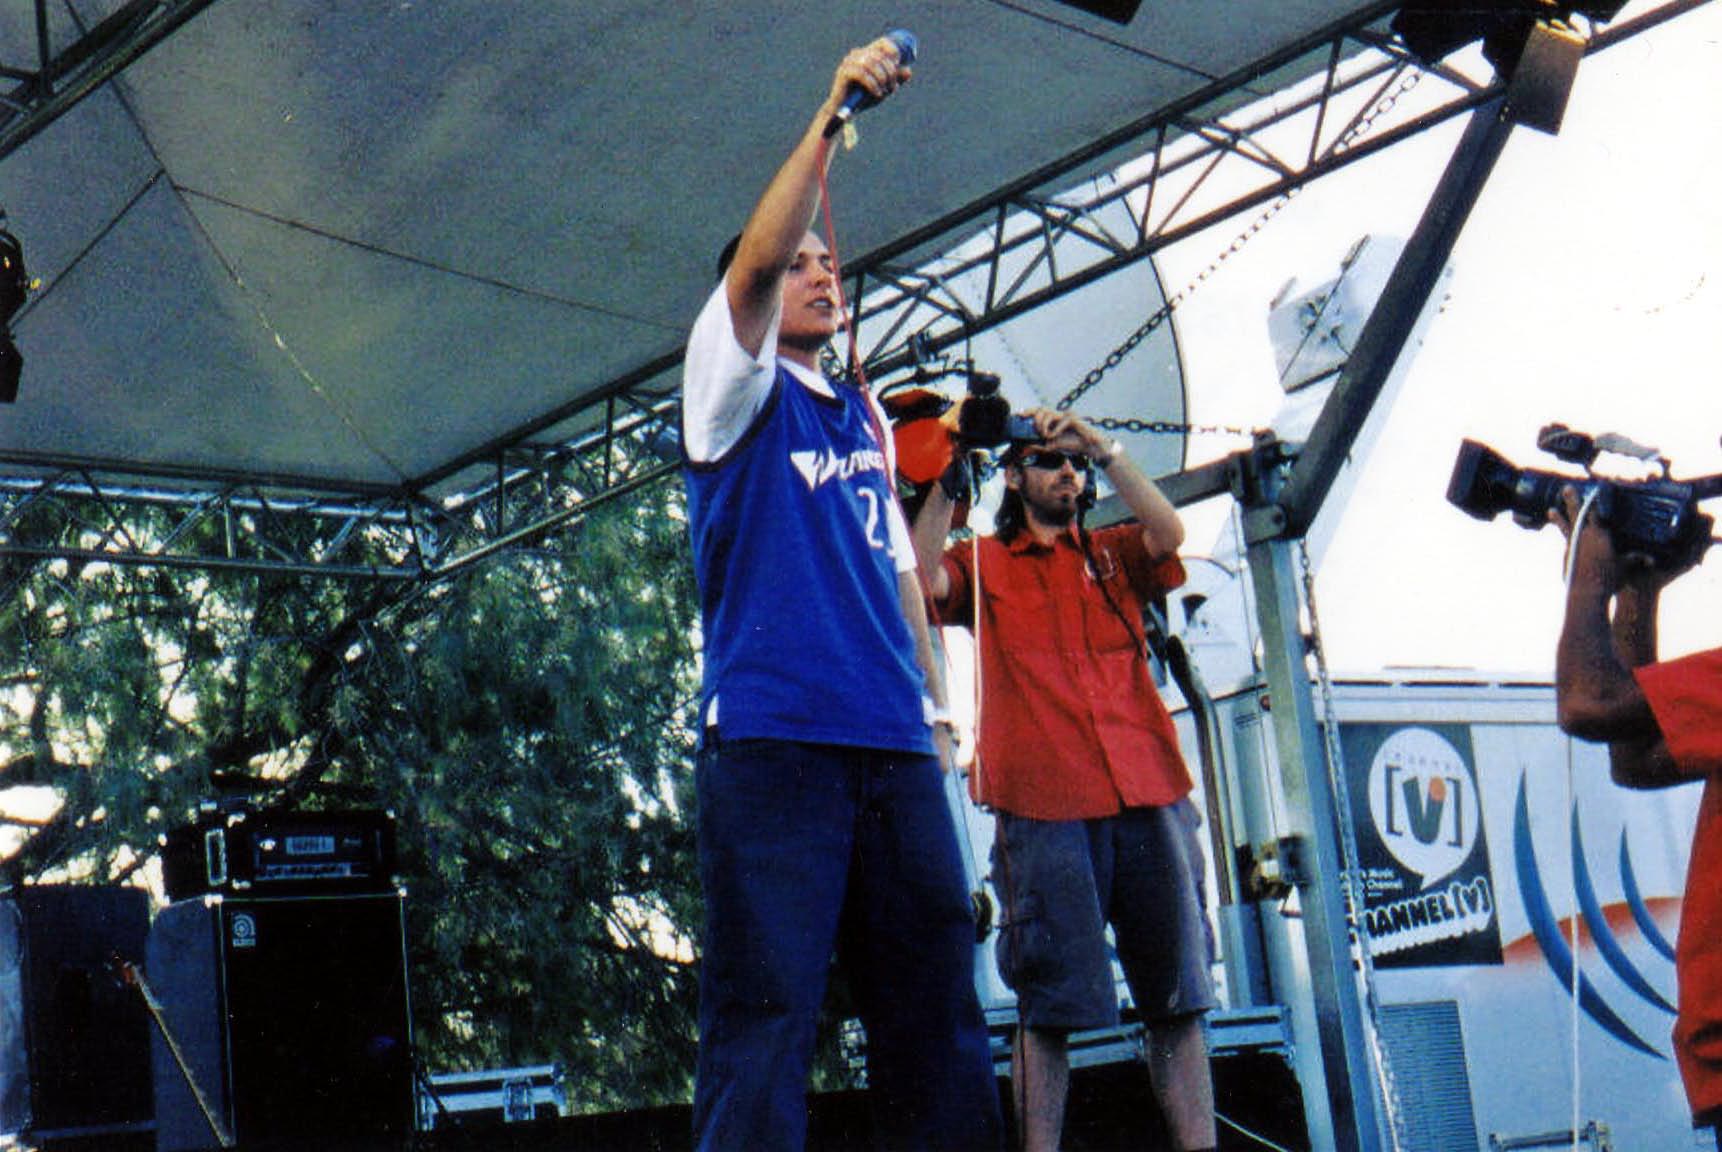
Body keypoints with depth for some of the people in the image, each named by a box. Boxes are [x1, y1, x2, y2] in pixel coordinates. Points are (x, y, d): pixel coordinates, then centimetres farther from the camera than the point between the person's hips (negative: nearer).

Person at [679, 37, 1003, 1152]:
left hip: (894, 746, 6)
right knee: (765, 1017, -9)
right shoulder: (736, 383, 7)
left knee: (939, 1014, 5)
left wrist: (930, 699, 16)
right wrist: (832, 116, -15)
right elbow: (756, 259, -11)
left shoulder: (867, 416, 24)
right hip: (773, 735, -6)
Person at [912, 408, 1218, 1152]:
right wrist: (951, 476, -8)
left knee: (1177, 997, 3)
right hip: (1045, 809, -3)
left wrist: (1101, 448, -4)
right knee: (1049, 1005, -4)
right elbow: (926, 579, -5)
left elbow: (1169, 532, 1)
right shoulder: (985, 564, 14)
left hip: (1147, 797, 3)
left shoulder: (1115, 556, 21)